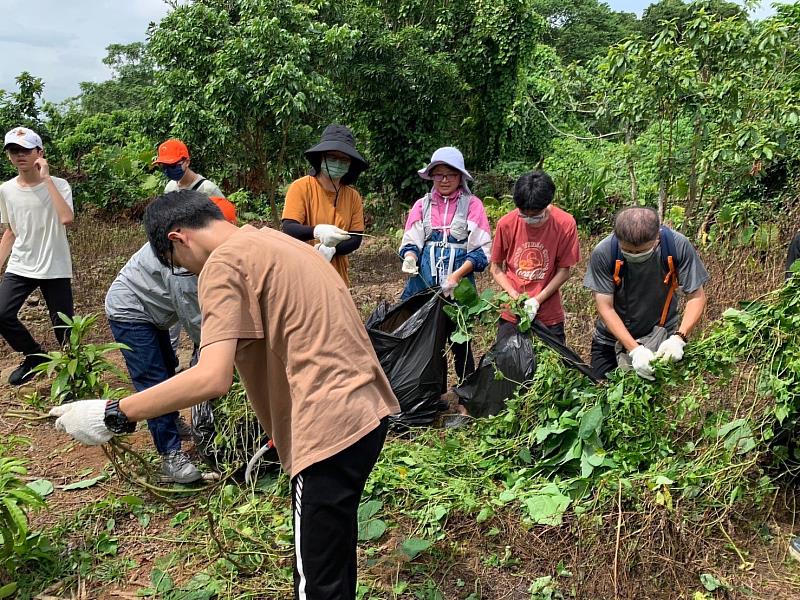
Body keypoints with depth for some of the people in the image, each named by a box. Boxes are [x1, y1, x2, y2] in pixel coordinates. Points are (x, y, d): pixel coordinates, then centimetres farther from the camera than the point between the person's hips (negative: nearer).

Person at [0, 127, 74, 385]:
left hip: (55, 269, -3)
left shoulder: (58, 185, -10)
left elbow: (66, 219, -29)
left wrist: (46, 178, -25)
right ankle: (34, 356, 14)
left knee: (63, 326, -1)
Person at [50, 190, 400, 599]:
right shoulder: (275, 241, 18)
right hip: (369, 408, 10)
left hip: (332, 425, -9)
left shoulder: (223, 263, -9)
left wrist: (111, 415, -13)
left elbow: (213, 378, -21)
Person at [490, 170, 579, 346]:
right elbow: (496, 268, 0)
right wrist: (515, 296, -14)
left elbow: (563, 271, -5)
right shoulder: (506, 224, -10)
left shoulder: (565, 224, -12)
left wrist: (537, 300, -16)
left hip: (549, 316, -1)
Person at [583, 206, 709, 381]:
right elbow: (605, 308, -22)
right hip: (611, 339, 0)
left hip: (662, 340, 0)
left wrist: (678, 338, -30)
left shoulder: (677, 246, -23)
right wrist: (635, 349, -31)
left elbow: (696, 296, -16)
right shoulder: (603, 253, -25)